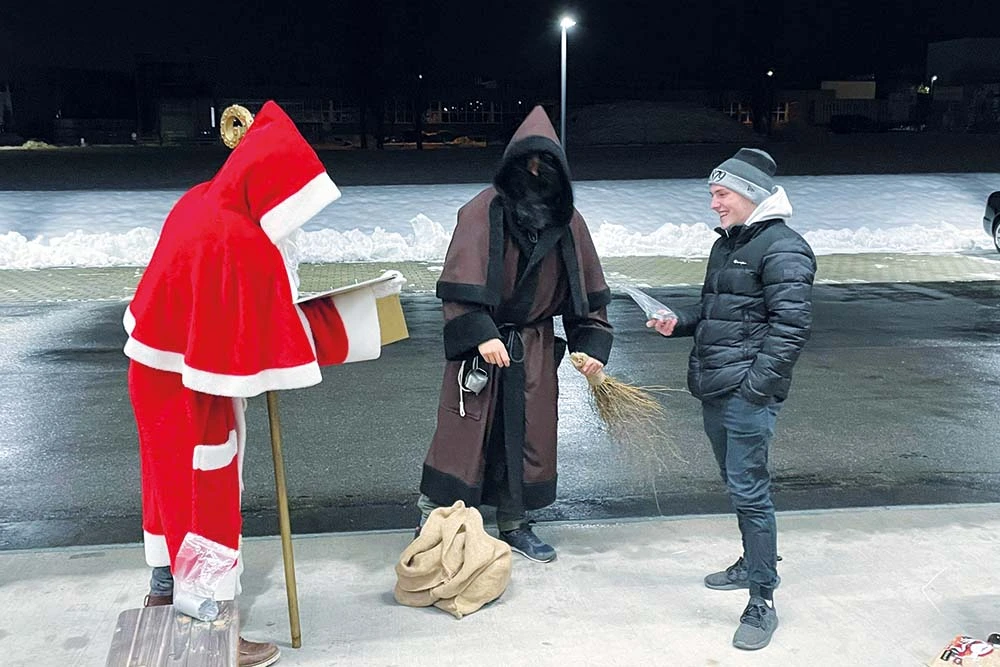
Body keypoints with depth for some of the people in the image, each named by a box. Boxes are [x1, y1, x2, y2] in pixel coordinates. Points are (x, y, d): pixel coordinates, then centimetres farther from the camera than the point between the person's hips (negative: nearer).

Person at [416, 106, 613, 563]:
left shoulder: (567, 221, 4)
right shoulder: (485, 209, -11)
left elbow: (587, 287, 7)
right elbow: (461, 281, -16)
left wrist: (591, 345, -1)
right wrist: (481, 334, -25)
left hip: (534, 348, 5)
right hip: (480, 343, -5)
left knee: (528, 435, 12)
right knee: (463, 435, -1)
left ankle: (514, 525, 28)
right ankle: (431, 522, 14)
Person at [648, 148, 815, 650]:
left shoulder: (782, 250, -12)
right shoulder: (727, 244, 17)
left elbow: (792, 325, -18)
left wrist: (756, 386, -21)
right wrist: (680, 322, 7)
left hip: (747, 393, -9)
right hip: (713, 390, 9)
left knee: (748, 490, -7)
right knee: (737, 483, 20)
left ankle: (762, 603, 2)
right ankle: (754, 563, 38)